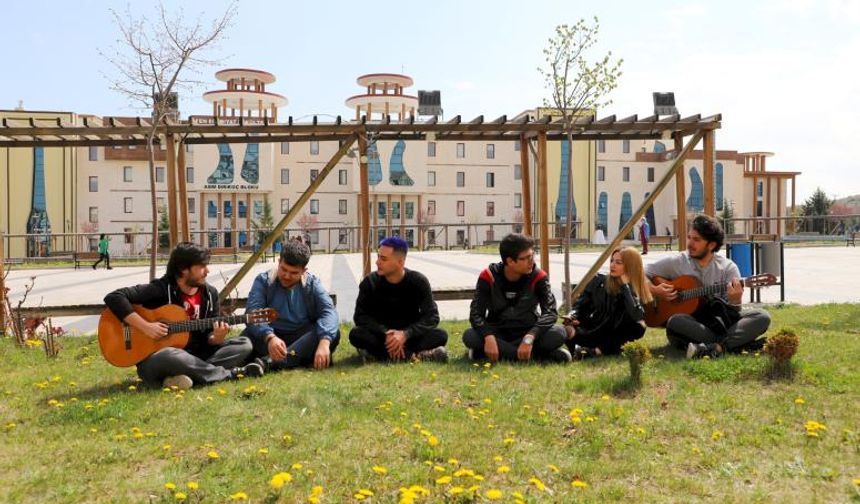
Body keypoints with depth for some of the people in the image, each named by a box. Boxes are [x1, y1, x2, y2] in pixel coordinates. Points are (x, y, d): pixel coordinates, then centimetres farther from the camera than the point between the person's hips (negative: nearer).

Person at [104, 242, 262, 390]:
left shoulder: (210, 294, 3)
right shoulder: (160, 289, -14)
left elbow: (208, 336, 6)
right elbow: (113, 298, -21)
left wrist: (217, 338, -19)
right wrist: (145, 326, -24)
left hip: (194, 356, 5)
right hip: (154, 361, -5)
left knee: (244, 344, -9)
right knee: (170, 356, -41)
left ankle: (195, 374, -27)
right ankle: (230, 374, -23)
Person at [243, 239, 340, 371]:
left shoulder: (312, 283, -1)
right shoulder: (263, 281, -5)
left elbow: (328, 311, -16)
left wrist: (324, 342, -36)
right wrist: (269, 337, -41)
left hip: (303, 339, 1)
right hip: (269, 337, -1)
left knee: (333, 332, -28)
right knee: (249, 334, -31)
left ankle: (270, 362, -37)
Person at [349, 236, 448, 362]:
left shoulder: (418, 281, -8)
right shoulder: (370, 282, -7)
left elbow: (432, 316, -13)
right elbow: (360, 316, -11)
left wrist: (405, 334, -29)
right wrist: (385, 333, -28)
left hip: (409, 336, 0)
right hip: (381, 336, 0)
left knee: (441, 335, -28)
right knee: (356, 335, -31)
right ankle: (414, 355, -32)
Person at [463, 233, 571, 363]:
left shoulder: (538, 276, -12)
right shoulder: (488, 277, -13)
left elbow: (550, 311, -21)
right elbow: (476, 313, -18)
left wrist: (529, 337, -38)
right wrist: (489, 337, -39)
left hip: (527, 331, 0)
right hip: (498, 332, 1)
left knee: (558, 333, -29)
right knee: (469, 336, -32)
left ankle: (500, 350, -21)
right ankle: (536, 354, -27)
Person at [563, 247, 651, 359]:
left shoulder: (635, 293, 1)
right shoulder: (598, 281, 6)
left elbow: (637, 317, -20)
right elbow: (579, 306, 6)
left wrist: (626, 285, -14)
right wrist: (572, 316, -18)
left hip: (611, 339, 0)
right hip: (589, 332, 1)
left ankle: (595, 351, -37)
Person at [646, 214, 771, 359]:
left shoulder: (728, 267, 4)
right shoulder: (675, 263, 2)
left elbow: (732, 314, -1)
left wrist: (735, 301, -24)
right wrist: (654, 290, -13)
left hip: (718, 323, 2)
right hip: (688, 327, -2)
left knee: (762, 317, -18)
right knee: (675, 321, -36)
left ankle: (714, 348, -36)